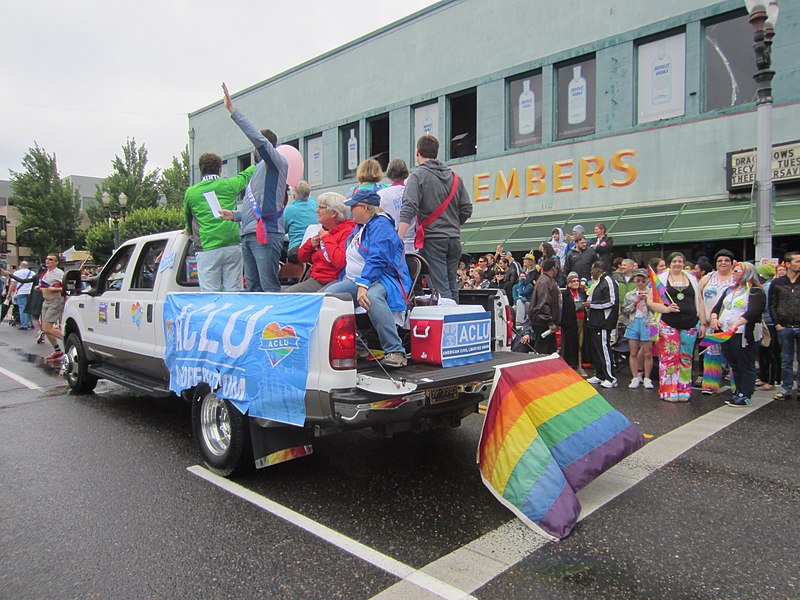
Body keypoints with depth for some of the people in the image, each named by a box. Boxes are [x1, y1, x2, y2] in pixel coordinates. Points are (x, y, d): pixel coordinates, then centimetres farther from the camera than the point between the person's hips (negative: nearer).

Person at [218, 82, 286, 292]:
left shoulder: (277, 163, 1)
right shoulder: (257, 169, 30)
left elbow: (258, 137, -15)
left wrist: (233, 110, -12)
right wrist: (234, 215, 20)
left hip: (266, 234, -9)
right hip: (247, 235, 10)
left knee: (269, 287, -14)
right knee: (253, 288, 8)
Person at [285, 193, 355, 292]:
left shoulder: (347, 232, -10)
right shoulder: (323, 231, 16)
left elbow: (340, 262, -26)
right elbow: (302, 257, 24)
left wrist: (326, 238, -13)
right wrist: (310, 244, 2)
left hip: (334, 281, -8)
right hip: (315, 280, 8)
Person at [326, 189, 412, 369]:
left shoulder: (380, 225, -10)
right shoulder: (359, 226, 22)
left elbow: (377, 260, -24)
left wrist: (363, 285, -33)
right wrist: (346, 279, 25)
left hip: (384, 279, -9)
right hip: (356, 280, 10)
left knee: (372, 297, -41)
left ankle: (395, 351, -37)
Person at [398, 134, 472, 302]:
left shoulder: (417, 176, -3)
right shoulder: (454, 177, 14)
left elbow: (408, 210, -16)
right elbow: (467, 209, 13)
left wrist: (399, 240, -22)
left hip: (432, 239, -5)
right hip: (454, 239, 6)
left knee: (442, 287, -5)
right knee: (452, 286, 13)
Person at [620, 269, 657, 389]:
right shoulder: (629, 295, 12)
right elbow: (624, 311, 5)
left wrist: (647, 299, -13)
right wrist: (635, 302, -4)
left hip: (647, 324, -3)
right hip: (633, 324, 3)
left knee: (647, 353, 1)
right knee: (633, 353, 4)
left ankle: (646, 378, 11)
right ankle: (635, 378, 12)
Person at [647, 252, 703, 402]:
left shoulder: (691, 279, 13)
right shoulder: (661, 279, 3)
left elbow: (699, 302, 15)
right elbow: (650, 301, -1)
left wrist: (703, 323, 9)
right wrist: (666, 309, -16)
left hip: (690, 325, 3)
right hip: (668, 324, -3)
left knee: (686, 358, 7)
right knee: (669, 358, -3)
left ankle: (683, 391, 16)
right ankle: (668, 391, 6)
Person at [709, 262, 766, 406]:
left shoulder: (755, 291, -6)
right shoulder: (729, 290, 18)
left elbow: (753, 311, -21)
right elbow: (717, 306, 13)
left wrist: (737, 323, -35)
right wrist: (714, 318, -8)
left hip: (744, 335, -8)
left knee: (746, 366, 0)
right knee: (735, 366, 14)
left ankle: (746, 396, 5)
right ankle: (738, 392, 23)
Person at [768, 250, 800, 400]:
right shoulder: (777, 283, 4)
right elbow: (772, 305, 5)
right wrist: (777, 324, -4)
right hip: (784, 328, 0)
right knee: (786, 360, 8)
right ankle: (786, 388, 15)